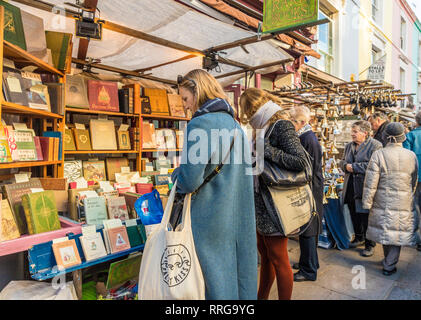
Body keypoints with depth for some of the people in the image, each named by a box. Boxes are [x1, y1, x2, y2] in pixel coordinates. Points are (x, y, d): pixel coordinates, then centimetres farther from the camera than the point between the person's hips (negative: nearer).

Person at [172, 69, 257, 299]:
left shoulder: (200, 124, -16)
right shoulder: (235, 125, 8)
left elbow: (190, 180, -22)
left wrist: (176, 179, 1)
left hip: (211, 220, -7)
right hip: (241, 218, 8)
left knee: (215, 275, 8)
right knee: (240, 270, 18)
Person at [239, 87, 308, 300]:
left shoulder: (281, 125, -14)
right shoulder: (263, 127, 13)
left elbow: (300, 162, -25)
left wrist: (267, 149, -22)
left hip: (275, 206, -9)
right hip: (262, 205, 9)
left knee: (278, 259, 5)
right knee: (264, 254, 20)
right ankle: (262, 296, 37)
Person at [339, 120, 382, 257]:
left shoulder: (375, 146, -11)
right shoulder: (349, 146, 13)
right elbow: (342, 161, 18)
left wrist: (354, 167, -18)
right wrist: (346, 165, -5)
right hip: (350, 188, 7)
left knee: (366, 217, 1)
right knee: (354, 215, 18)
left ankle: (370, 244, 19)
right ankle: (359, 237, 39)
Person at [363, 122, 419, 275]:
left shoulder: (378, 155, -12)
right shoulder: (411, 156, -2)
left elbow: (371, 184, -12)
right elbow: (414, 182, 9)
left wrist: (367, 203, -4)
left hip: (383, 203, -1)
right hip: (404, 205, 1)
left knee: (385, 232, 14)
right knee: (398, 233, 12)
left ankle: (389, 261, 32)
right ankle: (389, 266, 18)